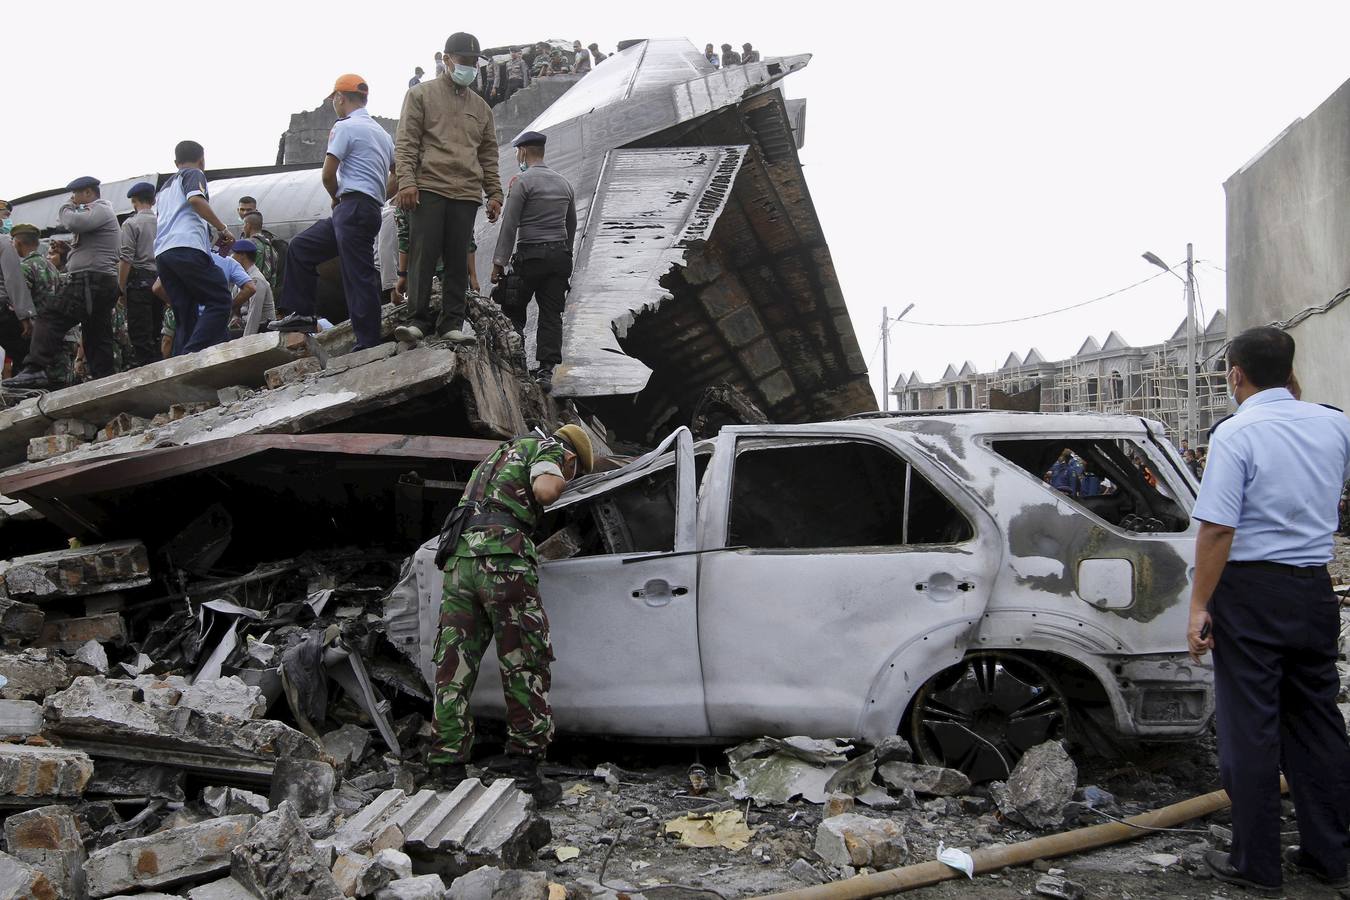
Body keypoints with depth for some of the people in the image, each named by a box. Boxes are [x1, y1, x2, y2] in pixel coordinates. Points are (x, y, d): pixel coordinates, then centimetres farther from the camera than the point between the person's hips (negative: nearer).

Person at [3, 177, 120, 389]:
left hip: (90, 280, -11)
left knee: (49, 319, -15)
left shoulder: (100, 210, -2)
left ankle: (35, 370, -24)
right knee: (98, 336, 8)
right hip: (106, 282, 11)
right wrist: (69, 248, 15)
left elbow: (73, 223, -20)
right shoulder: (104, 213, 30)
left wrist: (67, 207, -1)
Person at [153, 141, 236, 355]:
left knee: (184, 317, 5)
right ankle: (192, 355, -27)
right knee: (219, 301, -10)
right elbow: (196, 199, -9)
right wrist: (223, 229, -5)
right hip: (187, 247, -8)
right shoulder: (194, 174, 12)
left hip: (161, 253, 8)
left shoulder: (164, 187, 35)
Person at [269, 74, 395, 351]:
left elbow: (328, 174, -9)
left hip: (353, 206, -10)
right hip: (371, 209, 10)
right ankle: (302, 314, 14)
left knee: (359, 276, -11)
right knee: (301, 247, 16)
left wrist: (337, 198, 10)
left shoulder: (345, 127, -6)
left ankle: (368, 344, -11)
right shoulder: (381, 132, 21)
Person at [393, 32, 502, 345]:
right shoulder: (421, 95, 9)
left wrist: (494, 193, 14)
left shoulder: (481, 107, 22)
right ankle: (418, 320, -6)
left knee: (457, 261, 1)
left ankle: (452, 322, 4)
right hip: (428, 189, -4)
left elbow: (489, 155, 23)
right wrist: (406, 181, -11)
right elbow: (406, 143, 2)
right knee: (423, 256, -8)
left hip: (466, 193, 4)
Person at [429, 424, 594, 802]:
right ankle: (522, 766, -1)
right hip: (502, 554, -8)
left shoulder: (500, 454, 36)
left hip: (458, 556, 8)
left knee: (454, 668, 6)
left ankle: (448, 772, 7)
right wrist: (556, 479, 13)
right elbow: (544, 490, -9)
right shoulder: (548, 448, 11)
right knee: (525, 665, 0)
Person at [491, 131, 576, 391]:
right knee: (551, 314, 2)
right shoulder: (563, 183, 14)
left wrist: (499, 262, -8)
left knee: (514, 310, 8)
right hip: (560, 255, 5)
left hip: (530, 255, -5)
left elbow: (509, 225, -10)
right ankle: (546, 370, -4)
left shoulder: (524, 181, -6)